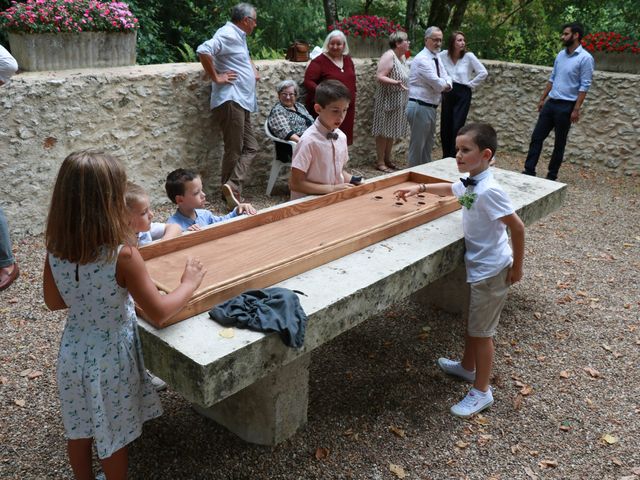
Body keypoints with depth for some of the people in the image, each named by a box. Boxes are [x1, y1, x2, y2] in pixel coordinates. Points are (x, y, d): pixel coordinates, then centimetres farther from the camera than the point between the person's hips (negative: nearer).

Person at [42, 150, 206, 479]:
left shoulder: (55, 251, -12)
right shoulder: (122, 255, -29)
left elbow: (54, 302, 3)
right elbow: (159, 315, -23)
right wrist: (189, 284, -8)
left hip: (74, 351, 6)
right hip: (110, 356, -5)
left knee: (79, 430, 26)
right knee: (112, 436, 17)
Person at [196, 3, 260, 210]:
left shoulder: (239, 36, 21)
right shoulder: (228, 34, -10)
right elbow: (203, 50, -26)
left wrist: (253, 69, 23)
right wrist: (216, 77, -18)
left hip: (242, 101, 10)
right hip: (230, 100, -10)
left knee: (250, 147, 5)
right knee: (234, 150, -6)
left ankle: (232, 188, -3)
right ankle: (232, 191, 2)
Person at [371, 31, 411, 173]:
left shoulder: (402, 57, 11)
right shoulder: (388, 56, -15)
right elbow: (379, 77, -22)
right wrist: (396, 83, -33)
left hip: (398, 102, 9)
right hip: (387, 100, -9)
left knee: (392, 131, 14)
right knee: (383, 131, -2)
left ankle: (387, 159, 23)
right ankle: (380, 162, 5)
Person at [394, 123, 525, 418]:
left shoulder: (488, 191, -26)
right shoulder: (469, 183, 1)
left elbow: (517, 227, -24)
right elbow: (449, 189, 26)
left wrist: (516, 267, -16)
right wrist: (419, 188, 18)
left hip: (491, 271, -9)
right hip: (478, 265, 9)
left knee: (481, 331, 3)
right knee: (472, 322, 24)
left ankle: (481, 392, 19)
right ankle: (468, 367, 45)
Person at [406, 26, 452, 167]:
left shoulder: (436, 59, 13)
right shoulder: (422, 59, -17)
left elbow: (446, 79, 14)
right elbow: (438, 84, -22)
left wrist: (446, 84, -9)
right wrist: (445, 84, 0)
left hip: (430, 107, 10)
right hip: (420, 107, -10)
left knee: (428, 145, 17)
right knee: (417, 145, -3)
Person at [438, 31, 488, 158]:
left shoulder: (469, 56, -7)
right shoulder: (443, 55, -2)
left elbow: (483, 73, -6)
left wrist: (471, 84, -4)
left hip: (463, 94, -3)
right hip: (447, 93, 3)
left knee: (457, 128, -5)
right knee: (445, 127, 6)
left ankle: (454, 158, 6)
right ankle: (446, 157, 20)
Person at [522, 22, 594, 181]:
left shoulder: (585, 58, -11)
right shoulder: (561, 54, 11)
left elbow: (584, 86, -13)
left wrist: (576, 109, -17)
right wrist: (542, 99, 15)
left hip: (566, 106, -6)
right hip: (551, 102, 7)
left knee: (559, 143, 3)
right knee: (536, 137, 3)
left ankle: (552, 175, 13)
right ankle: (529, 171, 7)